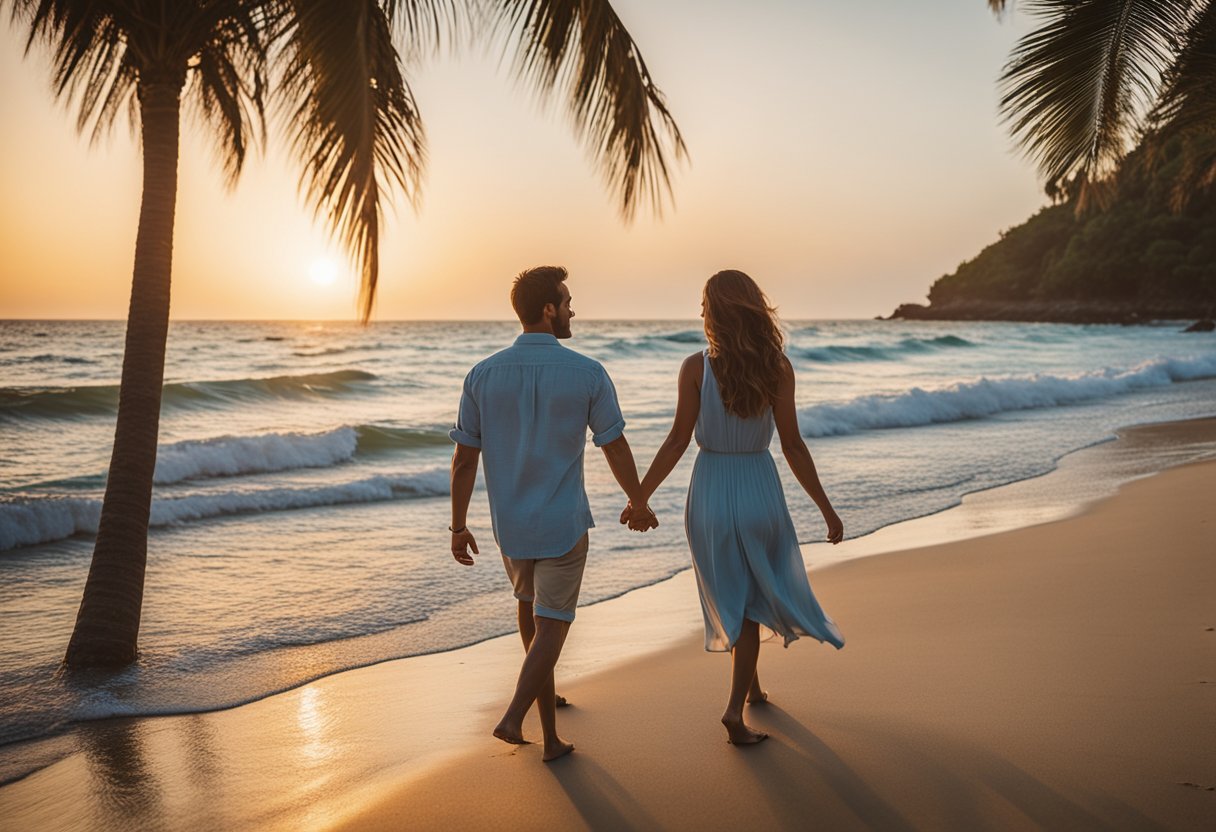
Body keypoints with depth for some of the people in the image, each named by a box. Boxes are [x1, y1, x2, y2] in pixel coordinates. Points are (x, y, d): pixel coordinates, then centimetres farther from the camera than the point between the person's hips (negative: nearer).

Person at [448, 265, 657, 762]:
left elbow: (464, 459, -3)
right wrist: (639, 504, 12)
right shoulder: (587, 374, -12)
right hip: (563, 524, -4)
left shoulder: (483, 375, -6)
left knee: (531, 606, 25)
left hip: (509, 523, 4)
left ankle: (549, 733, 37)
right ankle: (514, 716, -12)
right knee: (551, 625, 7)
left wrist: (458, 526, 7)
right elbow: (615, 448, -4)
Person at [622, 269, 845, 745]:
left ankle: (751, 686, 38)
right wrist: (826, 509, 0)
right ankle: (735, 707, 6)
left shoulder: (696, 368, -11)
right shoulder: (777, 368, -9)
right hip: (759, 491, 0)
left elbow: (677, 442, -11)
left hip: (710, 494, 0)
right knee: (751, 600, 15)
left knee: (733, 597, 21)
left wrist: (640, 497, -1)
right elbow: (792, 446, -8)